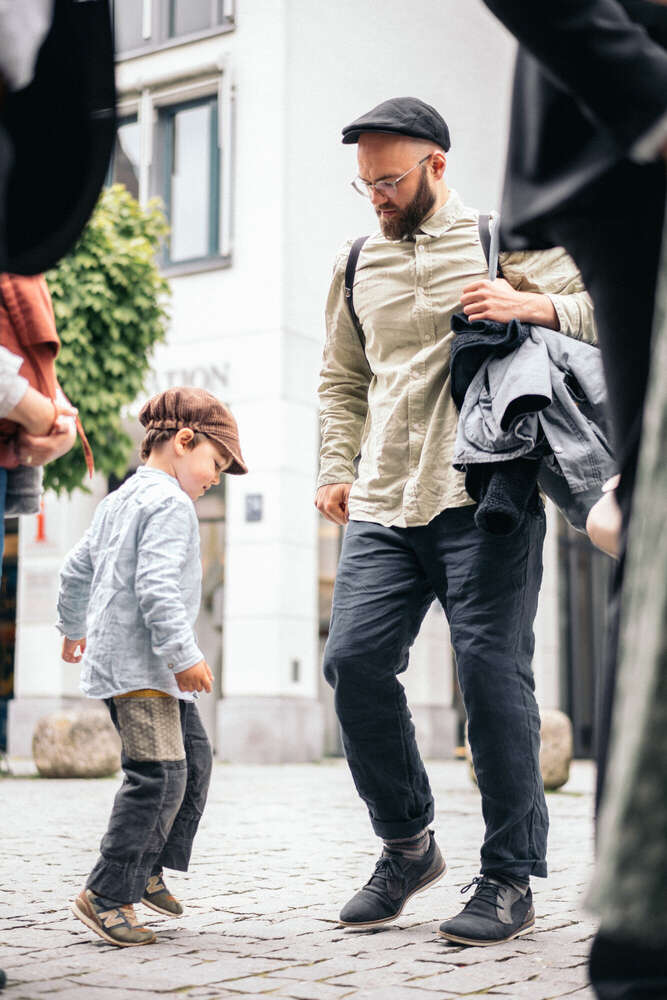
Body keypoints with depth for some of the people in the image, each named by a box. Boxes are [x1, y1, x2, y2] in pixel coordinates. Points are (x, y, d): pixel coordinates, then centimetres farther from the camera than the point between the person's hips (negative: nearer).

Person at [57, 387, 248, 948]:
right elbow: (156, 587, -24)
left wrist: (74, 627, 39)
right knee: (160, 773, -12)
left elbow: (77, 569, 26)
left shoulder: (120, 500, 19)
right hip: (138, 664, -11)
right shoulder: (171, 504, -13)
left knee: (194, 757, 15)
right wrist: (185, 655, -21)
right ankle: (106, 894, -5)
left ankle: (148, 869, 21)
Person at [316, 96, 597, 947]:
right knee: (354, 661, -6)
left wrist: (533, 305, -14)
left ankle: (509, 879, 5)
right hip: (383, 509, 5)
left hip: (485, 500, -4)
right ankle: (407, 843, 14)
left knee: (491, 672, -7)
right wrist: (335, 469, 15)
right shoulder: (356, 266, 20)